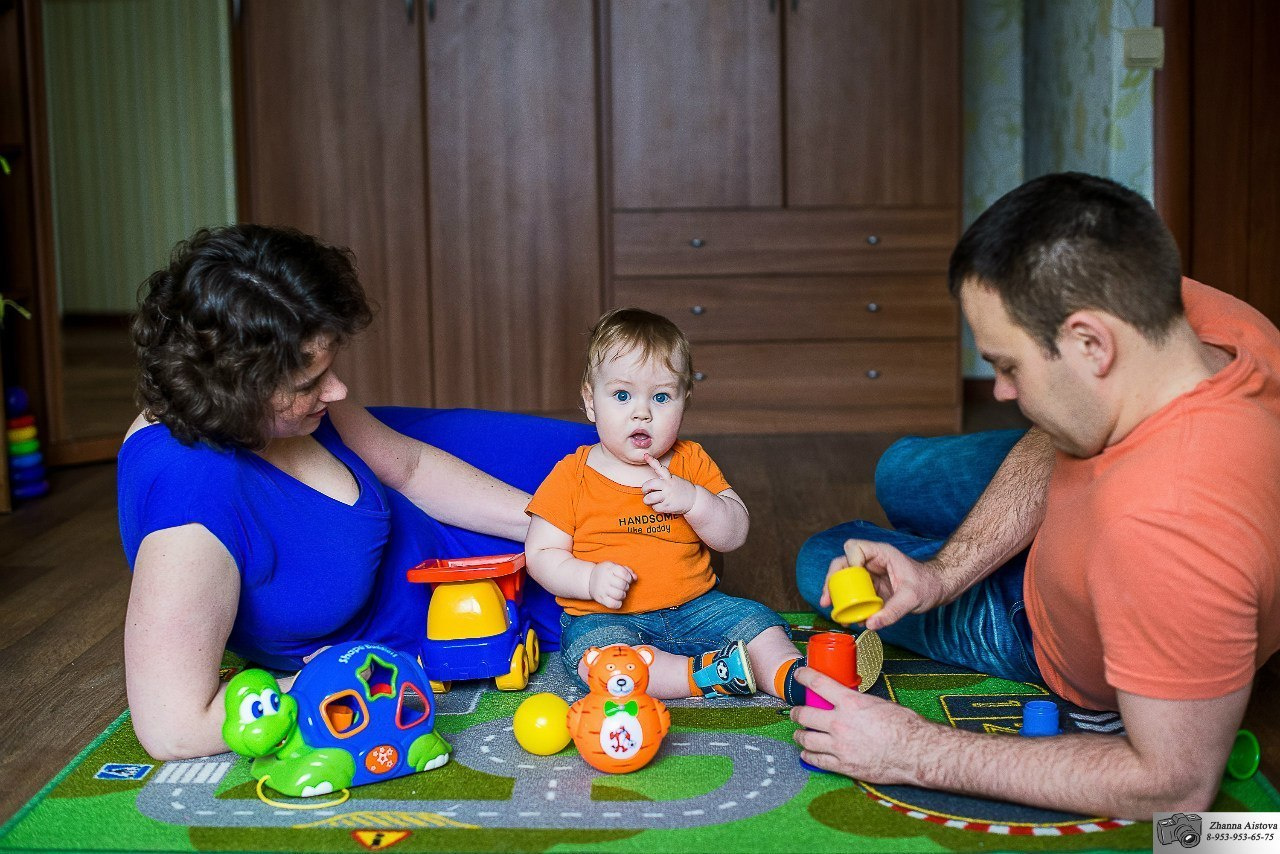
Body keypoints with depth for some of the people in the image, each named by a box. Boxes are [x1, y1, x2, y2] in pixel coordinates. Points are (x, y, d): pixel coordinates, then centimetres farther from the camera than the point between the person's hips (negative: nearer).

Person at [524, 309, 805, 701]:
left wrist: (693, 500, -19)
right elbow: (541, 554, -3)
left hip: (693, 608, 4)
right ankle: (704, 673, -37)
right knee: (596, 648, -34)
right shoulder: (572, 475, -3)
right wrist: (591, 579, -21)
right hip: (604, 618, -3)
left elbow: (734, 534, 1)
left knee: (754, 620, -14)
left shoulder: (692, 462, 5)